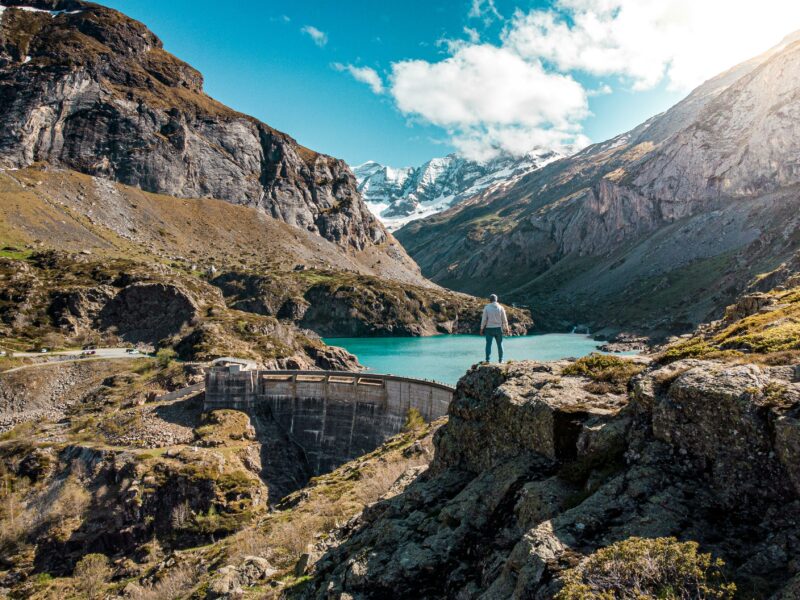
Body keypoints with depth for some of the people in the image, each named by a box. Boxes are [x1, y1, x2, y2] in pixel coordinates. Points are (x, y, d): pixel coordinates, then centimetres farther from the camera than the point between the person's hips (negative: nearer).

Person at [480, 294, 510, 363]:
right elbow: (504, 319, 2)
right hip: (498, 328, 1)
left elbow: (484, 319, -6)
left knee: (488, 344, 2)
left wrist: (482, 329, 2)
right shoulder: (500, 308, -1)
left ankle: (487, 360, -1)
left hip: (489, 329, -1)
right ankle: (500, 360, 19)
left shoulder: (486, 307, -5)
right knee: (500, 345, 13)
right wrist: (506, 328, 14)